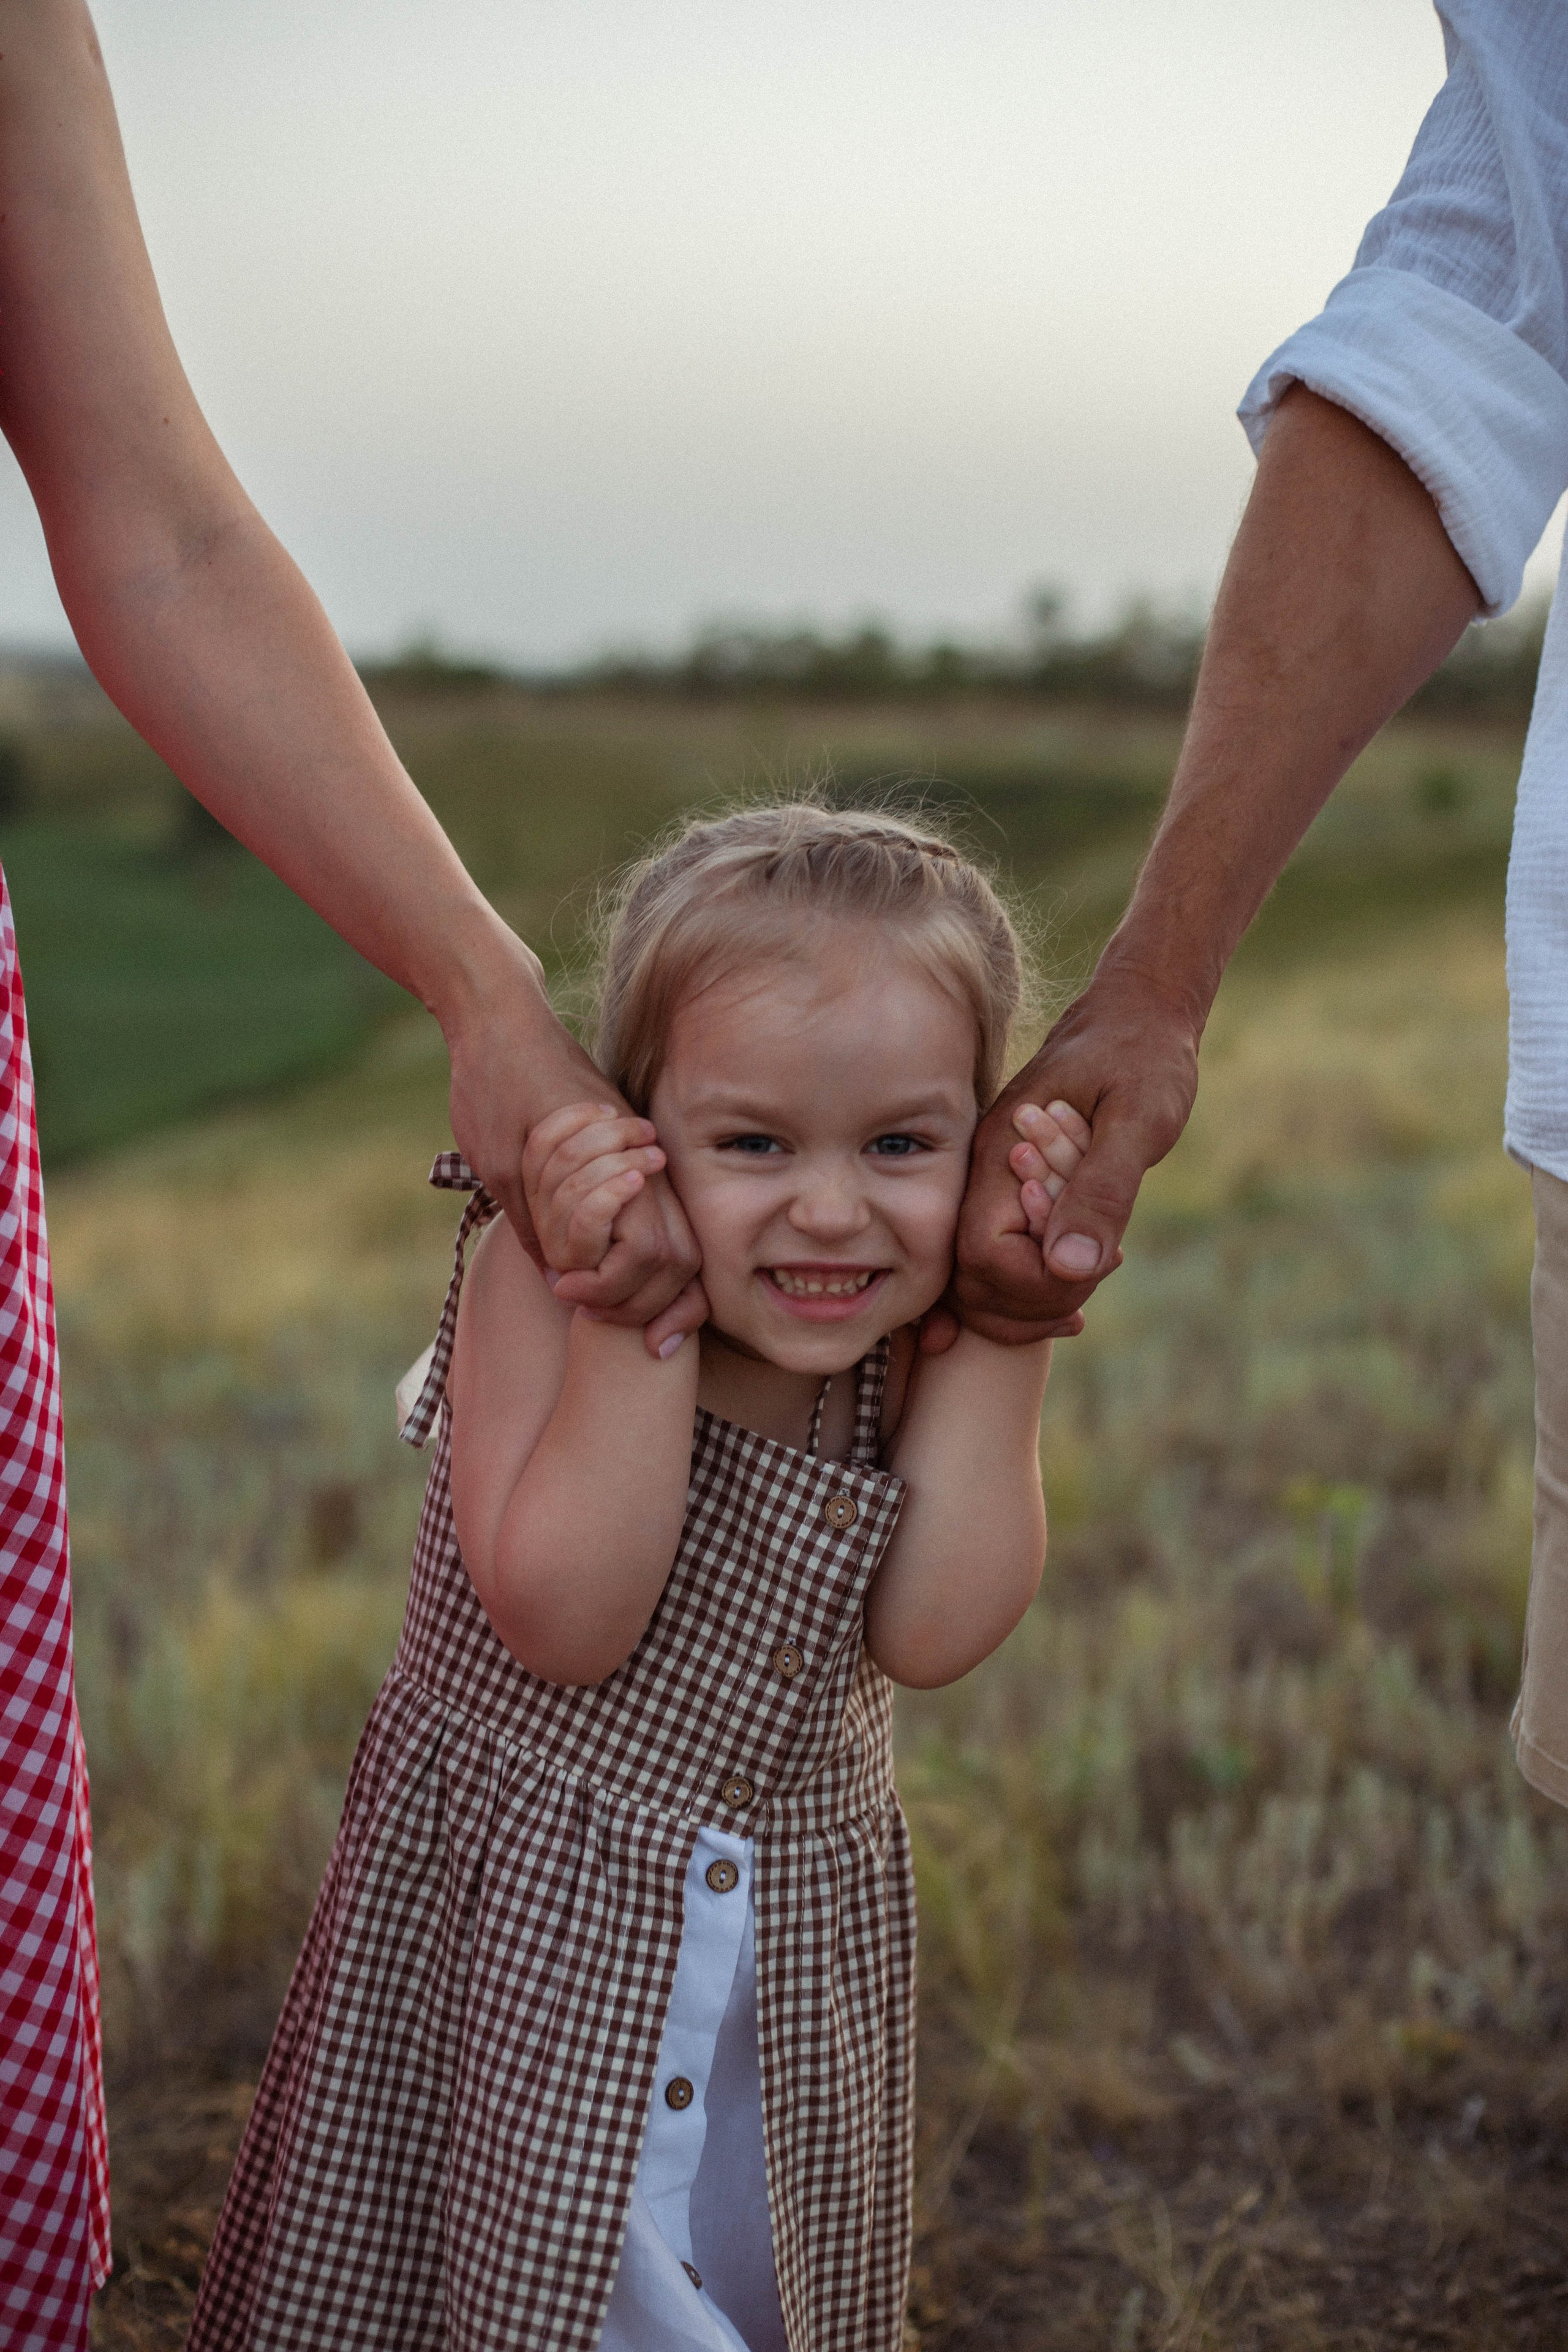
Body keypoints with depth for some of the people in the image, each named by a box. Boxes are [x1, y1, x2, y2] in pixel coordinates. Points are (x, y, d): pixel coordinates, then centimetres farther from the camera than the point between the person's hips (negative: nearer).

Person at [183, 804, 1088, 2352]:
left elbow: (935, 1631, -20)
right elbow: (564, 1620, -29)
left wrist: (1005, 1313, -23)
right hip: (521, 1897, -4)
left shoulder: (919, 1331, -11)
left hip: (801, 1925, 4)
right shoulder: (541, 1280, -22)